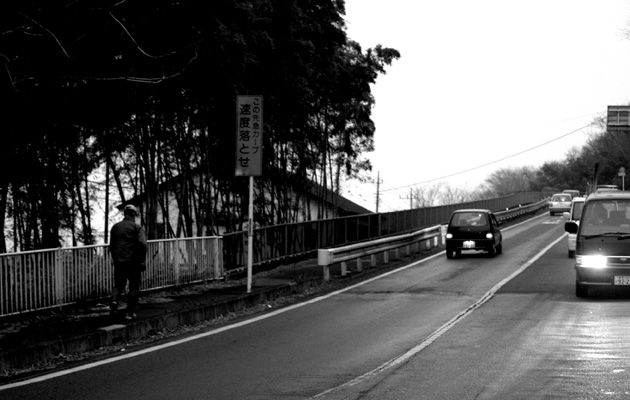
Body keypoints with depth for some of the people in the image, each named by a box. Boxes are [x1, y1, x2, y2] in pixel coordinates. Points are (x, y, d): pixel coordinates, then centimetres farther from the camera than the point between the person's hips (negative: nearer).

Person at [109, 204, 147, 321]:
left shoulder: (115, 227, 11)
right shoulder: (136, 227, -2)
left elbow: (111, 246, 15)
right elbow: (142, 244, -16)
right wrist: (142, 260, -9)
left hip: (118, 262, 3)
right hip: (133, 262, -3)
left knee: (118, 285, 14)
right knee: (134, 287, 8)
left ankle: (114, 300, -16)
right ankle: (130, 312, 4)